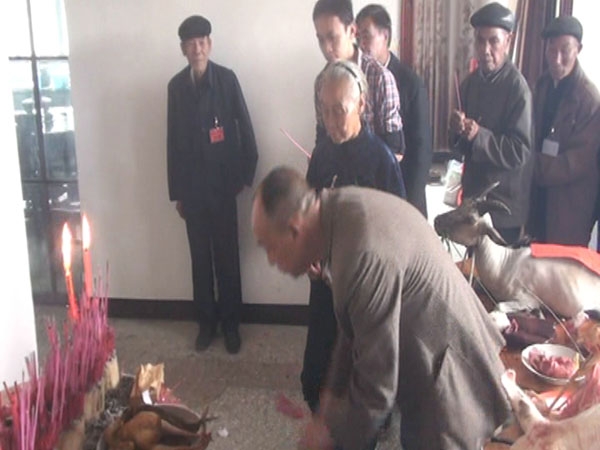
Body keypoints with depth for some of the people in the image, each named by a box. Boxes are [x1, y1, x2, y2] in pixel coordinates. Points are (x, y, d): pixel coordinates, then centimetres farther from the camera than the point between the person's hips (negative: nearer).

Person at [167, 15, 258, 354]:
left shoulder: (227, 79, -4)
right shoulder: (176, 85, 4)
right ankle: (207, 321, 21)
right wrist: (176, 191, 6)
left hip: (222, 183, -2)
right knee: (200, 256, 9)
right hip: (192, 186, 2)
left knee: (227, 255, 4)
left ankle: (231, 323, 16)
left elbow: (245, 128, -1)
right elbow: (173, 140, 6)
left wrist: (247, 172, -2)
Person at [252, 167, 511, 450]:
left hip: (448, 383, -8)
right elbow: (355, 326, 6)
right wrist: (334, 389, 10)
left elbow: (377, 386, -25)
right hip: (423, 365, 8)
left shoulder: (367, 257, -35)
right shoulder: (338, 206, -8)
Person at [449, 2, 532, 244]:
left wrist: (479, 135, -28)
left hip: (504, 204, -6)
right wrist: (457, 130, -11)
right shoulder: (470, 82, 4)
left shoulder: (518, 88, -16)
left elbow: (520, 152, -18)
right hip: (473, 195, 6)